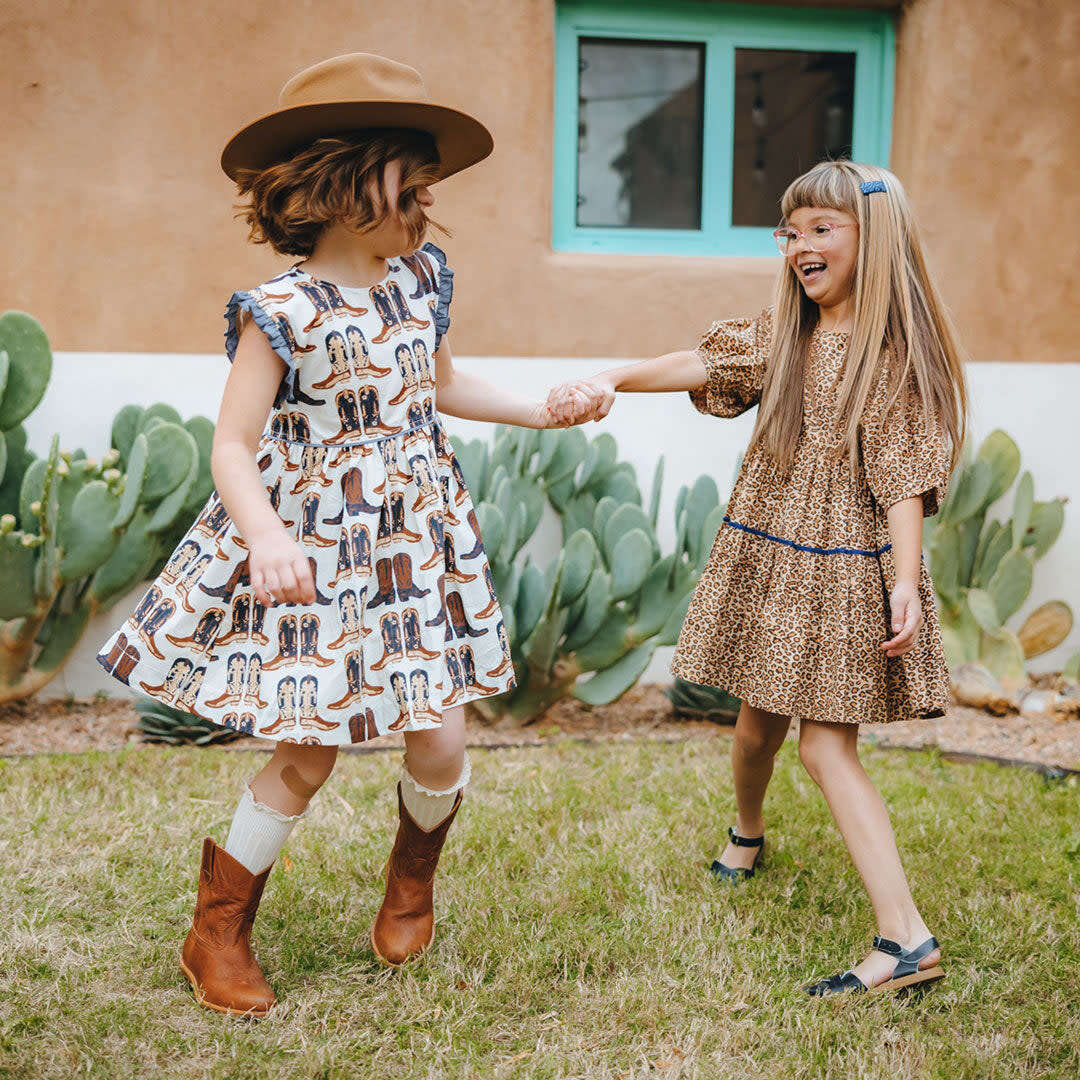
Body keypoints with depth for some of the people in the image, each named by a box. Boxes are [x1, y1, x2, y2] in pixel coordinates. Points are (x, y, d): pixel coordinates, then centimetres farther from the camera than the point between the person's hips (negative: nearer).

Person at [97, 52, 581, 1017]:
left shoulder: (422, 277, 4)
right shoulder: (282, 311, -15)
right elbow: (232, 446, -18)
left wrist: (539, 412, 18)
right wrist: (266, 539, -35)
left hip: (415, 542, 5)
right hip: (315, 552, -5)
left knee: (441, 743, 3)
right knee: (307, 755, 1)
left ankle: (412, 882, 37)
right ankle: (217, 937, 22)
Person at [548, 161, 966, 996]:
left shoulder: (898, 351, -8)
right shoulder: (783, 334, 6)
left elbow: (904, 479, -12)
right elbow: (706, 364, -7)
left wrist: (906, 582, -20)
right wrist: (612, 380, -23)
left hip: (845, 571, -5)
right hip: (764, 554, 5)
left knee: (826, 743, -10)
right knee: (762, 717, 16)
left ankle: (906, 937, -9)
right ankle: (747, 832, 48)